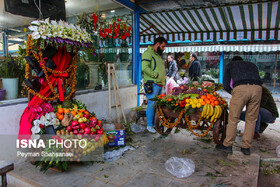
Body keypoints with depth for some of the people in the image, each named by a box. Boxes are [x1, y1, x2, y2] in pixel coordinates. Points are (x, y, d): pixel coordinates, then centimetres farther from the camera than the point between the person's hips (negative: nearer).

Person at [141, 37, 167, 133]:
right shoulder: (148, 53, -6)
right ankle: (149, 125, 5)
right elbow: (144, 67, -19)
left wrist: (163, 77, 15)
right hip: (152, 84, -9)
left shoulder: (158, 55, 25)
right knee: (151, 104, -6)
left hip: (159, 84, 9)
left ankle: (155, 123, 21)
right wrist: (155, 75, -15)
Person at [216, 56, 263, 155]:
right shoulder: (252, 65, 38)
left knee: (233, 118, 6)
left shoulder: (230, 65, 29)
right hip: (257, 88, 4)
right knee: (251, 120, 12)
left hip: (241, 88, -3)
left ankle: (227, 145, 14)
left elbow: (226, 85, 21)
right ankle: (246, 147, 19)